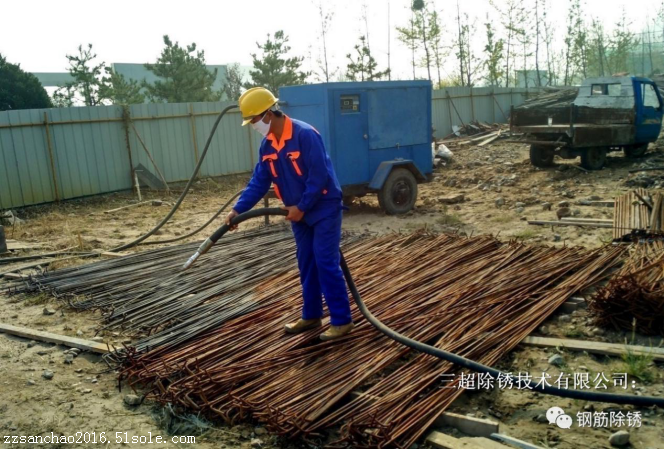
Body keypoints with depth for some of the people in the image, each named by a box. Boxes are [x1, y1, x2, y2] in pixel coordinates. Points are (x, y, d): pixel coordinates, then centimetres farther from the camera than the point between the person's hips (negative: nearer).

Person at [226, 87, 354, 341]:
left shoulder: (305, 134, -22)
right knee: (307, 266, 13)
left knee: (326, 264, -7)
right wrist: (238, 209, -2)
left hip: (324, 209, -8)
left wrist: (301, 207, -18)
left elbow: (319, 177, -23)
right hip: (299, 212, 8)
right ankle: (311, 316, 25)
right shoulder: (267, 144, 3)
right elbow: (259, 181, 6)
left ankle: (342, 321, 2)